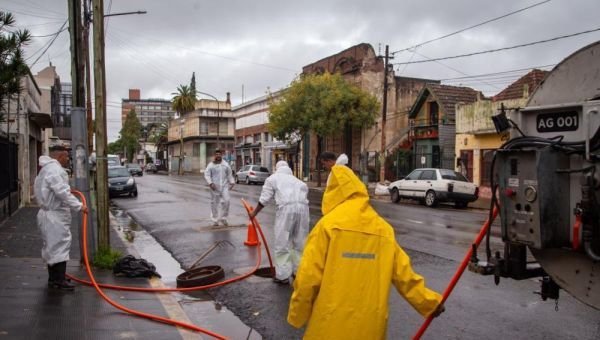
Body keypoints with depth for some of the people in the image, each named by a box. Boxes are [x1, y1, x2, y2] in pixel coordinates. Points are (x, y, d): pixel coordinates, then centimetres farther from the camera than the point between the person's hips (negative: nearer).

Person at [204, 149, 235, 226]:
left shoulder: (225, 164, 10)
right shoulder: (211, 165, 0)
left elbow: (229, 174, 15)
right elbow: (206, 174, -4)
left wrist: (231, 183, 7)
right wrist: (210, 183, -16)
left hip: (224, 186, 2)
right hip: (215, 187, -2)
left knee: (226, 201, -10)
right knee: (214, 203, 3)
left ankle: (223, 218, 6)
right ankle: (215, 220, 14)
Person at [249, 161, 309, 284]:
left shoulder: (273, 178, 18)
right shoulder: (297, 180, 31)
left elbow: (264, 199, 15)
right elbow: (305, 191, 20)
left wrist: (254, 212, 26)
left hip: (286, 207, -4)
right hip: (303, 207, 5)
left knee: (282, 244, 4)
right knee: (300, 242, 15)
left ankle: (283, 275, 6)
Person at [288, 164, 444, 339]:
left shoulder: (328, 224, -10)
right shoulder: (383, 228, 2)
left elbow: (308, 277, -11)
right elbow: (403, 273, 8)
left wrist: (297, 316, 2)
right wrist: (429, 302, 21)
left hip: (332, 324, -4)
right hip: (371, 324, 4)